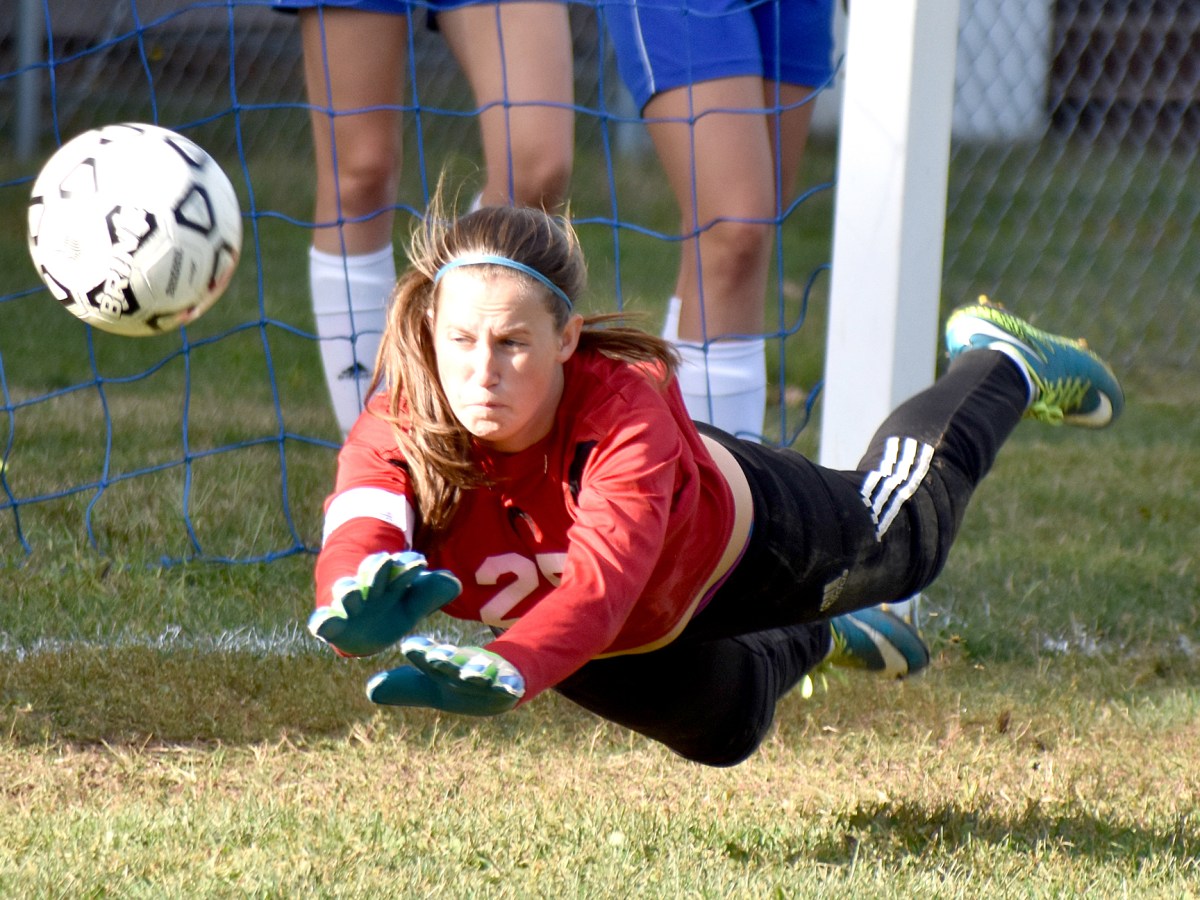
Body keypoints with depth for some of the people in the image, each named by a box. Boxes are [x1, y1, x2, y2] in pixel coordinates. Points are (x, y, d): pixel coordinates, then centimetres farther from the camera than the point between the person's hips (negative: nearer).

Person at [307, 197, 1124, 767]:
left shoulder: (627, 409, -49)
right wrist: (358, 611, -85)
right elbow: (351, 548, -59)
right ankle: (816, 642, 64)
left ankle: (1005, 364, 58)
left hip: (733, 525, -2)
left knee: (906, 534, 29)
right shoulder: (396, 432, -41)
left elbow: (600, 581, -63)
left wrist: (503, 674, -83)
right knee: (720, 730, 30)